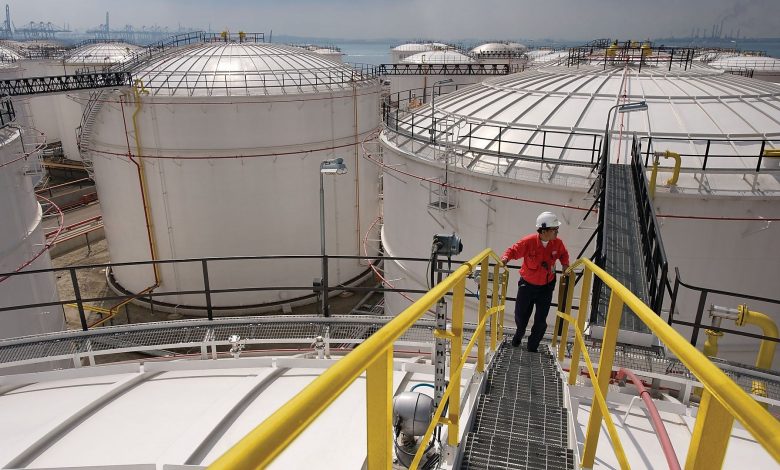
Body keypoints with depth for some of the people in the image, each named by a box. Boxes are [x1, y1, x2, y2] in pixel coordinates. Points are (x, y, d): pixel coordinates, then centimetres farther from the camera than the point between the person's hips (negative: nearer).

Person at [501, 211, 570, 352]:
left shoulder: (557, 243, -12)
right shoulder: (528, 241, -24)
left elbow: (563, 254, 9)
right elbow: (513, 251, -13)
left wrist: (565, 265, -8)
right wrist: (505, 258, -33)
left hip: (546, 286, 2)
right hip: (527, 285, -2)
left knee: (541, 322, 3)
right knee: (520, 316, 14)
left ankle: (532, 348, 26)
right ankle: (519, 334, 49)